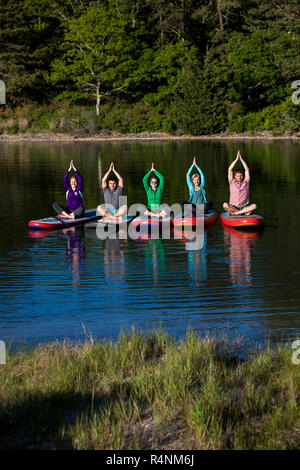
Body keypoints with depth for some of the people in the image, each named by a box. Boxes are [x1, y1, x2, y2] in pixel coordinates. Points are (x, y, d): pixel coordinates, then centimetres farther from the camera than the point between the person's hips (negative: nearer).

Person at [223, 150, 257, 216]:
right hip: (233, 207, -1)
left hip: (244, 207, 1)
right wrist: (237, 159, 0)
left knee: (254, 206, -31)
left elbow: (247, 170, 2)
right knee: (225, 205, -33)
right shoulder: (232, 182, 9)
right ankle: (244, 213, -27)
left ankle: (235, 213, -29)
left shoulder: (245, 182, 10)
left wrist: (241, 159, 0)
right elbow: (230, 169, 1)